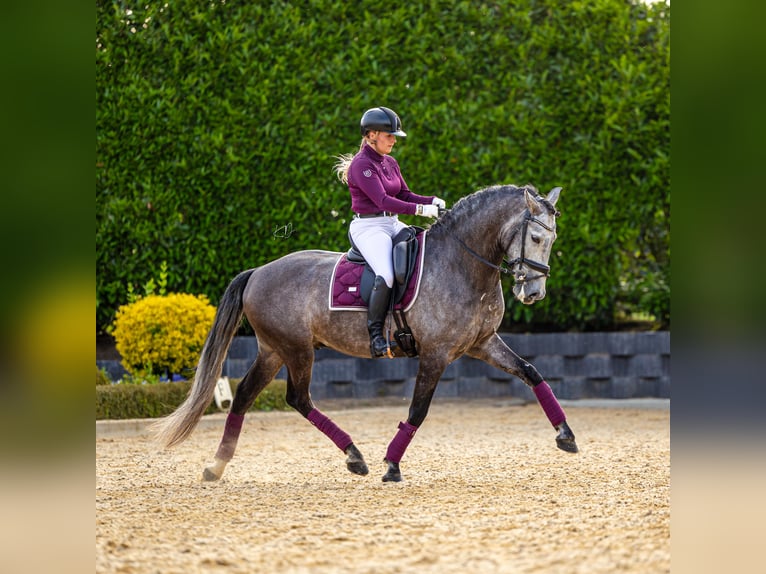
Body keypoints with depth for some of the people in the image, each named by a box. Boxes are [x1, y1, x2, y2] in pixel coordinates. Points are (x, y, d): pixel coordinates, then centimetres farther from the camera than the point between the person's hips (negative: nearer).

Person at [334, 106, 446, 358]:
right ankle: (375, 334, -20)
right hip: (368, 227, -9)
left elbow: (405, 195, 16)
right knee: (386, 275, -31)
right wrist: (420, 209, -27)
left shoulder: (390, 163, 15)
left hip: (393, 224, 9)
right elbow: (382, 200, -21)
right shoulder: (361, 164, -13)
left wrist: (432, 201, -3)